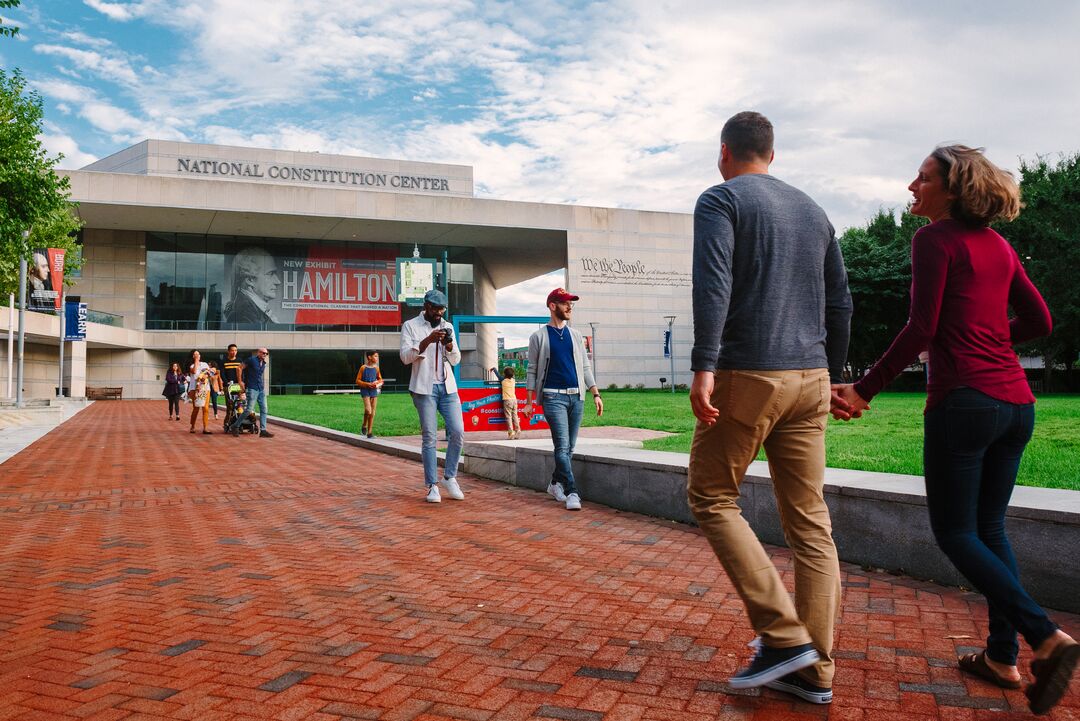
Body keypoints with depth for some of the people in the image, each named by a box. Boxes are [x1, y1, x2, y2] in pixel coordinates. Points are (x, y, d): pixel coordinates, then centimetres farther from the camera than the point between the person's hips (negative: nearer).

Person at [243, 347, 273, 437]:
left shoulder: (263, 363, 13)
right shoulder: (251, 360, -7)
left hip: (261, 389, 7)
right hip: (252, 389, -7)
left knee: (263, 410, 2)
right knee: (249, 410, -9)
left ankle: (263, 430, 2)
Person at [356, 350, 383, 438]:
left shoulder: (376, 368, 5)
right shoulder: (363, 367, -6)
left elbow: (380, 380, 17)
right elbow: (358, 381, -4)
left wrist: (377, 383, -5)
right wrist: (367, 384, -16)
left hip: (374, 391, 4)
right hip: (365, 391, -4)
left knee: (373, 413, 4)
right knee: (368, 410, -20)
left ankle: (369, 432, 12)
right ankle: (364, 426, 7)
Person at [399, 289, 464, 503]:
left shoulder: (447, 327, 14)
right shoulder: (410, 326, 2)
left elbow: (456, 360, 11)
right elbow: (405, 356, -9)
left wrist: (449, 346, -11)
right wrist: (427, 341, -21)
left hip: (447, 387, 4)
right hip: (424, 388, -4)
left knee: (458, 432, -4)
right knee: (429, 437, -4)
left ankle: (450, 478, 12)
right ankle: (432, 486, 3)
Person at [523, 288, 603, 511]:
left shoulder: (575, 335, 15)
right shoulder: (539, 337, 3)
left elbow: (585, 367, 15)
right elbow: (532, 371, 3)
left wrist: (596, 394, 7)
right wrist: (529, 402, -2)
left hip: (576, 396, 5)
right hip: (553, 396, -4)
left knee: (570, 447, 7)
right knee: (562, 446, -12)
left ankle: (556, 483, 25)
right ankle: (572, 492, -11)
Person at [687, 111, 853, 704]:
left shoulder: (721, 199, 0)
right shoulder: (812, 210, 19)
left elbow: (713, 283, -17)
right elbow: (840, 302, 19)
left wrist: (704, 366, -23)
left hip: (748, 374, -6)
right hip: (809, 378, 7)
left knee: (711, 498, 7)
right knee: (809, 521, 6)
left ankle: (784, 635, 0)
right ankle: (813, 670, 12)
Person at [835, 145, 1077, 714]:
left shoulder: (935, 238, -6)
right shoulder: (999, 245, 15)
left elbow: (921, 329, -14)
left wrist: (866, 389, -10)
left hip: (964, 401, -8)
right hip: (1015, 402, 8)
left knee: (954, 531, 3)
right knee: (989, 528, 15)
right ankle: (1002, 657, 20)